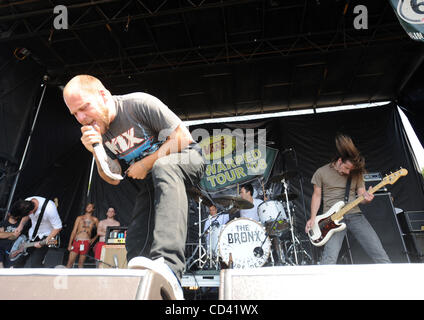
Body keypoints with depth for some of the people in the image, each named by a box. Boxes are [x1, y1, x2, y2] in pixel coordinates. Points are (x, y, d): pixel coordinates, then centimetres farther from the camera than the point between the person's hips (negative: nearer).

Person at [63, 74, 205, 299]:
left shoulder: (140, 104, -16)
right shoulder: (98, 132, 3)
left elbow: (183, 138, -17)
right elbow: (113, 179, 2)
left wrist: (146, 164, -17)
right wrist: (97, 152, -16)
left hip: (185, 160, -6)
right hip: (148, 181, 7)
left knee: (163, 169, -42)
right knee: (136, 245, -8)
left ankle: (168, 267, -54)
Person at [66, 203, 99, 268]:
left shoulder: (94, 220, 8)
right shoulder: (79, 218, 9)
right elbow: (74, 231, 6)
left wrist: (94, 239, 6)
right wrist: (70, 244, 2)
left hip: (86, 243, 0)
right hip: (76, 241, 1)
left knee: (81, 263, 5)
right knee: (70, 262, -3)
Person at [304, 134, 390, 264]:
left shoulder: (356, 173, 11)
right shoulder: (321, 172, 3)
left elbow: (361, 195, 13)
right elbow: (317, 195, 8)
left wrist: (366, 198, -13)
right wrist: (313, 218, -2)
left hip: (354, 214, 4)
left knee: (378, 251, -7)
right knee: (330, 257, -22)